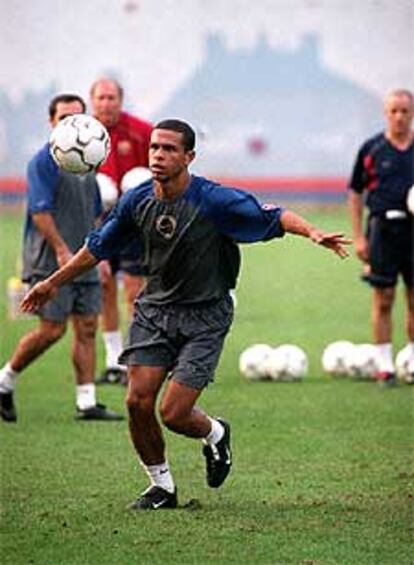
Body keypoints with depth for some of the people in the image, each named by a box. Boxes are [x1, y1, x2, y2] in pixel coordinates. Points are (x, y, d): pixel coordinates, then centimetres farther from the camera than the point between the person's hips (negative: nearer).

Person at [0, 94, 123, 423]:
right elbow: (40, 211, -17)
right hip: (50, 262, -8)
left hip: (83, 262, 8)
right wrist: (61, 250, -22)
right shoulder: (44, 161, -10)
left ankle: (87, 403, 5)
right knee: (52, 330, -7)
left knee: (87, 328, 3)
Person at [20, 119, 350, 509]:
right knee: (138, 401, -8)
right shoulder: (137, 201, -2)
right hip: (154, 309, 4)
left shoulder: (215, 201, -17)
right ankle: (161, 487, 14)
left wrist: (313, 233, -36)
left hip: (204, 317, -4)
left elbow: (271, 217, -17)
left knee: (173, 413, -11)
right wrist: (53, 282, 20)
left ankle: (214, 434, 26)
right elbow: (99, 246, 13)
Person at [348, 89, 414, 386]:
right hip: (383, 227, -1)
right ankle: (385, 365, 7)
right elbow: (355, 193, 7)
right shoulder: (372, 149, 3)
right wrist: (358, 237, 1)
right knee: (383, 300, 0)